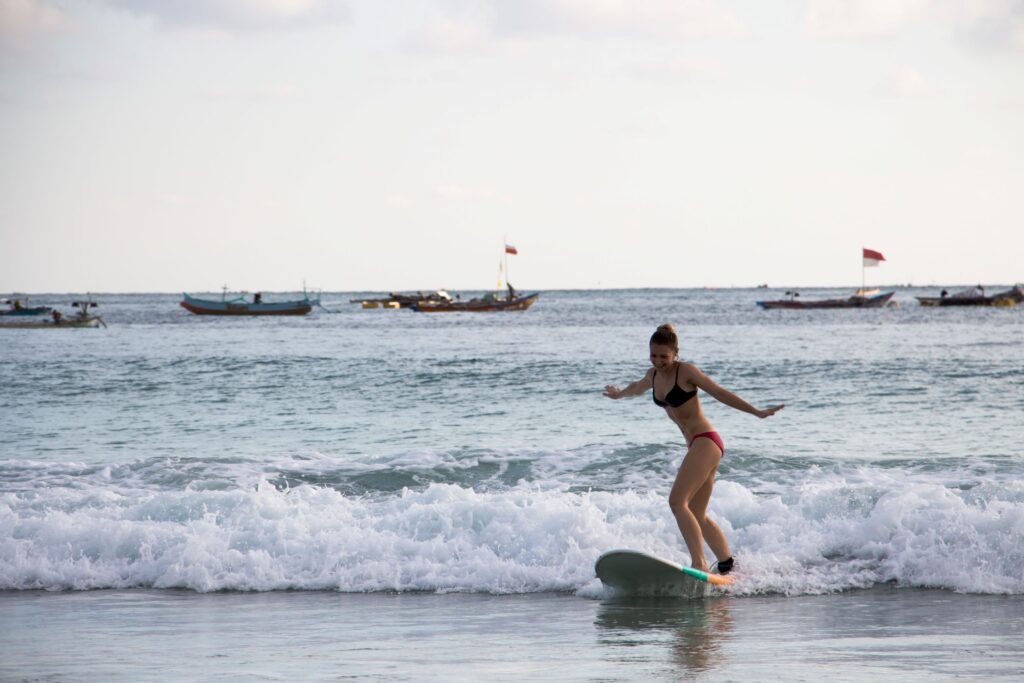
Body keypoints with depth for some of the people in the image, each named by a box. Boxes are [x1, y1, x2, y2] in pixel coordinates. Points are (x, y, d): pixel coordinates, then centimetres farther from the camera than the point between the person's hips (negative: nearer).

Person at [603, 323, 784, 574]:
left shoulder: (686, 371, -8)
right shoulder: (653, 375, 14)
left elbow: (720, 393, -8)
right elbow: (638, 387, 37)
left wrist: (758, 412, -11)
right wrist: (619, 394, 57)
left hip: (706, 441, -9)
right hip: (697, 447, 9)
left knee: (678, 501, -21)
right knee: (696, 516, 9)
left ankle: (699, 563, -30)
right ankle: (728, 565, 12)